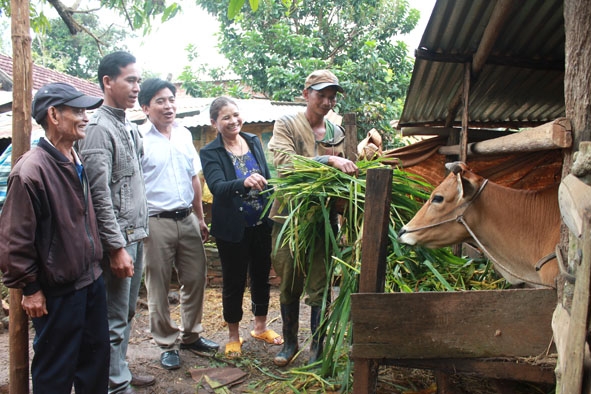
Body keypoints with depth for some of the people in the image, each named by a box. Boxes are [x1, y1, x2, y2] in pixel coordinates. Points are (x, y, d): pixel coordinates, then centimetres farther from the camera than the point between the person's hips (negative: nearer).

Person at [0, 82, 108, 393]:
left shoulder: (76, 163, 6)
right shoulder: (30, 170, -20)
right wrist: (30, 288, -12)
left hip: (92, 280, 8)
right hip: (58, 292, -8)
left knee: (97, 356, 20)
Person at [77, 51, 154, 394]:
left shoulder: (131, 129, 13)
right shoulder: (100, 129, -14)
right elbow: (100, 195, -19)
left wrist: (141, 231, 15)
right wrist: (117, 247, -19)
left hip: (136, 235, 9)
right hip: (118, 239, -8)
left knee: (128, 313, 18)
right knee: (115, 319, 2)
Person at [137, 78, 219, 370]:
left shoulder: (184, 135, 9)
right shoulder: (138, 139, -9)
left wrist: (200, 218, 16)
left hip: (187, 219, 6)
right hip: (156, 222, -5)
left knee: (195, 278, 12)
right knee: (159, 286, 7)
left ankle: (191, 335, 31)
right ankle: (166, 344, 24)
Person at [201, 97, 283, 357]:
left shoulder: (253, 142, 4)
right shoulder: (210, 153, -10)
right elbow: (217, 187, -27)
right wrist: (244, 182, -45)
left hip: (261, 224, 5)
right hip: (232, 228, -4)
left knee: (262, 276, 16)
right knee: (234, 282, 8)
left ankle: (261, 327, 36)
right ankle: (233, 336, 27)